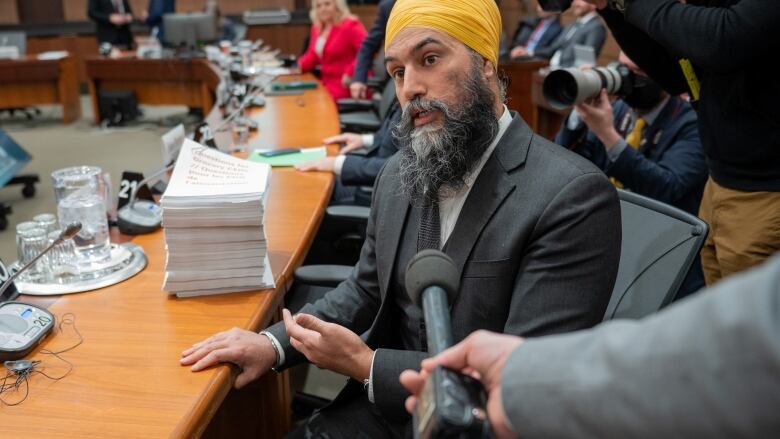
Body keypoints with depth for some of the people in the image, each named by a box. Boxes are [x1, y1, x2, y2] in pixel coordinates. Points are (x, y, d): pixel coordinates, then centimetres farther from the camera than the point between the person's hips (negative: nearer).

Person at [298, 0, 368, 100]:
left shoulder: (350, 26, -12)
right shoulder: (318, 27, 13)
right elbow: (313, 55, 19)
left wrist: (351, 73, -27)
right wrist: (299, 65, -1)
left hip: (346, 85, -8)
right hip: (328, 83, 8)